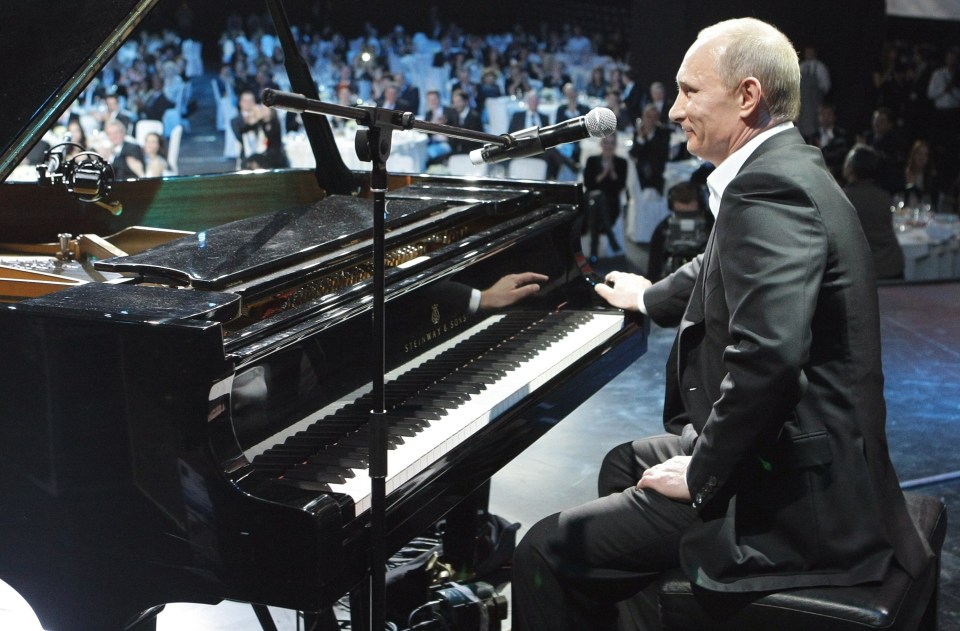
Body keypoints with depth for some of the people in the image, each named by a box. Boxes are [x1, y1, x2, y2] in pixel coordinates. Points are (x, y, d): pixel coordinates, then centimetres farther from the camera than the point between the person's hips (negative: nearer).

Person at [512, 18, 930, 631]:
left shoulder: (769, 187, -22)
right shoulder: (785, 168, 12)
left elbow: (766, 356, -34)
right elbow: (721, 268, 32)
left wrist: (702, 477, -21)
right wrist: (649, 297, 49)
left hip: (794, 498, -11)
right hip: (807, 453, 11)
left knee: (546, 554, -8)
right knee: (625, 463, 31)